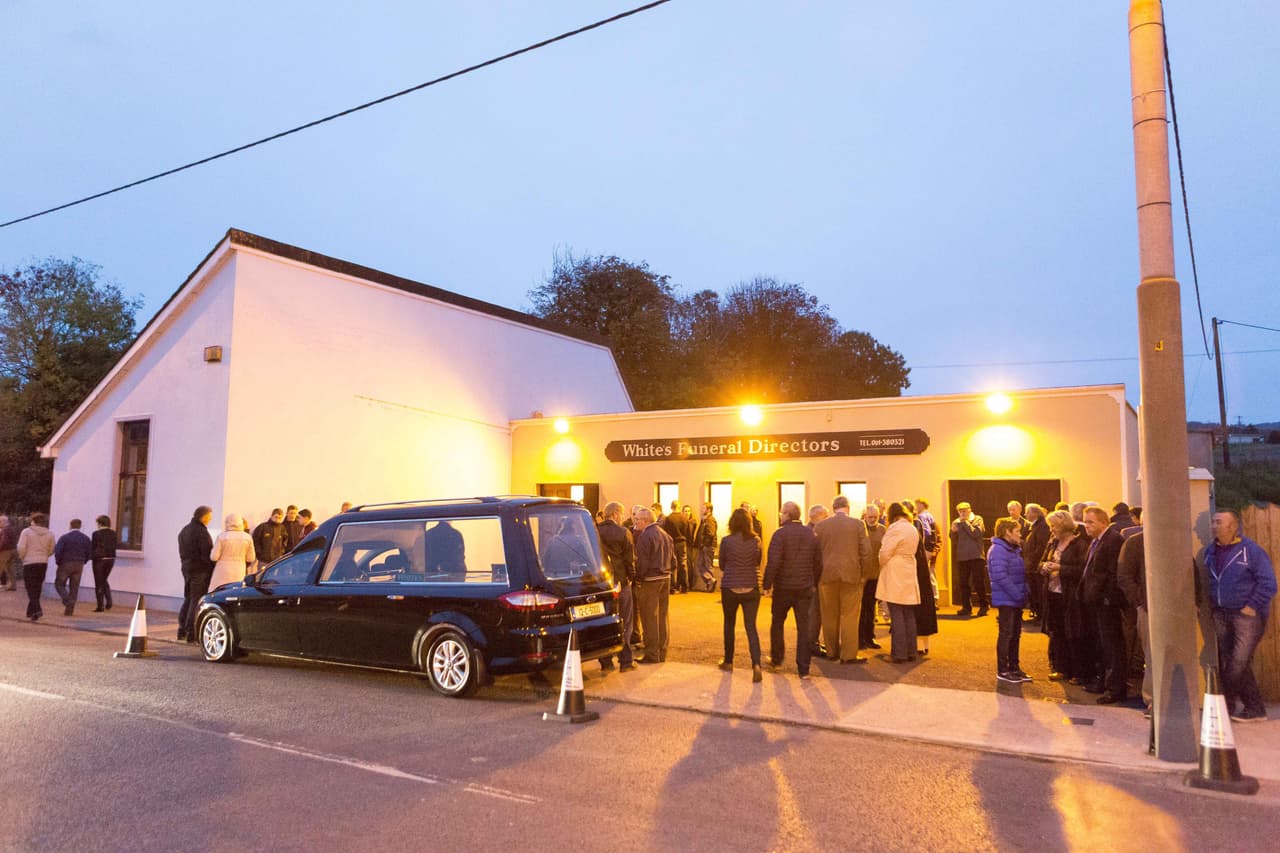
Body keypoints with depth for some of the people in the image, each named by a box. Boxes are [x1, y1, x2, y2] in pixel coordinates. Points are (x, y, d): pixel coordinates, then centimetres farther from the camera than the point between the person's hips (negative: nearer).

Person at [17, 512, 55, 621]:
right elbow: (52, 550, 6)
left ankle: (37, 609, -17)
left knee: (31, 589, -1)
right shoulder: (50, 533, 4)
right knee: (37, 588, 15)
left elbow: (21, 548, -12)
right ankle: (30, 611, 23)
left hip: (29, 563, -4)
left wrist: (22, 558, 6)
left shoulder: (26, 532, -6)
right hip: (43, 563, 4)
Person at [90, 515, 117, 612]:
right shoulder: (113, 534, 2)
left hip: (99, 559, -5)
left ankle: (100, 606, 6)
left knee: (99, 583, 4)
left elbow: (93, 547, -7)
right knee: (104, 580, 22)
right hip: (111, 559, 5)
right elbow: (115, 546, 4)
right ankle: (108, 600, 5)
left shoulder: (96, 533, -10)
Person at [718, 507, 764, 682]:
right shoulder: (756, 540, -4)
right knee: (751, 626, 4)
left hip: (730, 588, -1)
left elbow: (722, 565, 2)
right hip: (751, 588, 1)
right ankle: (756, 664, -13)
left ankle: (728, 662, 28)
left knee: (729, 625, 17)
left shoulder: (726, 541, -10)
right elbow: (758, 563, 10)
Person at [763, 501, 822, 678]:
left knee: (777, 623, 17)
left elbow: (773, 562, -20)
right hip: (805, 588, 3)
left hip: (783, 587, -3)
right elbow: (818, 562, 8)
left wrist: (767, 584, -12)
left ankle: (776, 659, 29)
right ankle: (804, 669, 3)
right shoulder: (810, 534, 4)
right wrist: (814, 582, 17)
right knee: (803, 627, 5)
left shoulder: (780, 534, -13)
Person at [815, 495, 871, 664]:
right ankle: (849, 655, 3)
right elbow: (866, 551, -4)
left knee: (830, 616, 11)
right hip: (851, 575, -1)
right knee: (850, 617, 3)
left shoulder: (821, 526, 1)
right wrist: (863, 574, 7)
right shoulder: (858, 524, -2)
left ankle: (832, 652, 19)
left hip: (827, 575, 2)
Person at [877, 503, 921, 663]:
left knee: (896, 615, -5)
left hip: (894, 577, -8)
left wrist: (882, 565, 2)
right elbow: (909, 552, 11)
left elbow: (885, 552, -16)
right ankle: (910, 651, 17)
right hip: (909, 574, 8)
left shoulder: (896, 528, -13)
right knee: (909, 615, 12)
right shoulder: (913, 529, 12)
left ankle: (899, 653, -3)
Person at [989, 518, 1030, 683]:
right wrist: (1017, 594, -22)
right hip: (1005, 599, -9)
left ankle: (1014, 667, 24)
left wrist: (1024, 593, 7)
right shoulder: (998, 550, -16)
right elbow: (1000, 576, -24)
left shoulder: (1014, 549, 15)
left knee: (1016, 633, 14)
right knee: (1006, 634, -3)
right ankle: (1002, 670, 6)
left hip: (1016, 600, 9)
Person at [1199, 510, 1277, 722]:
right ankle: (1255, 708, 18)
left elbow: (1268, 583, -11)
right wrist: (1212, 605, 9)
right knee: (1227, 662, 6)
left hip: (1247, 615, -6)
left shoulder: (1251, 550, -10)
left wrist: (1251, 607, -13)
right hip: (1221, 614, 6)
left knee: (1238, 662, -8)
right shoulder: (1210, 551, 8)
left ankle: (1224, 704, 4)